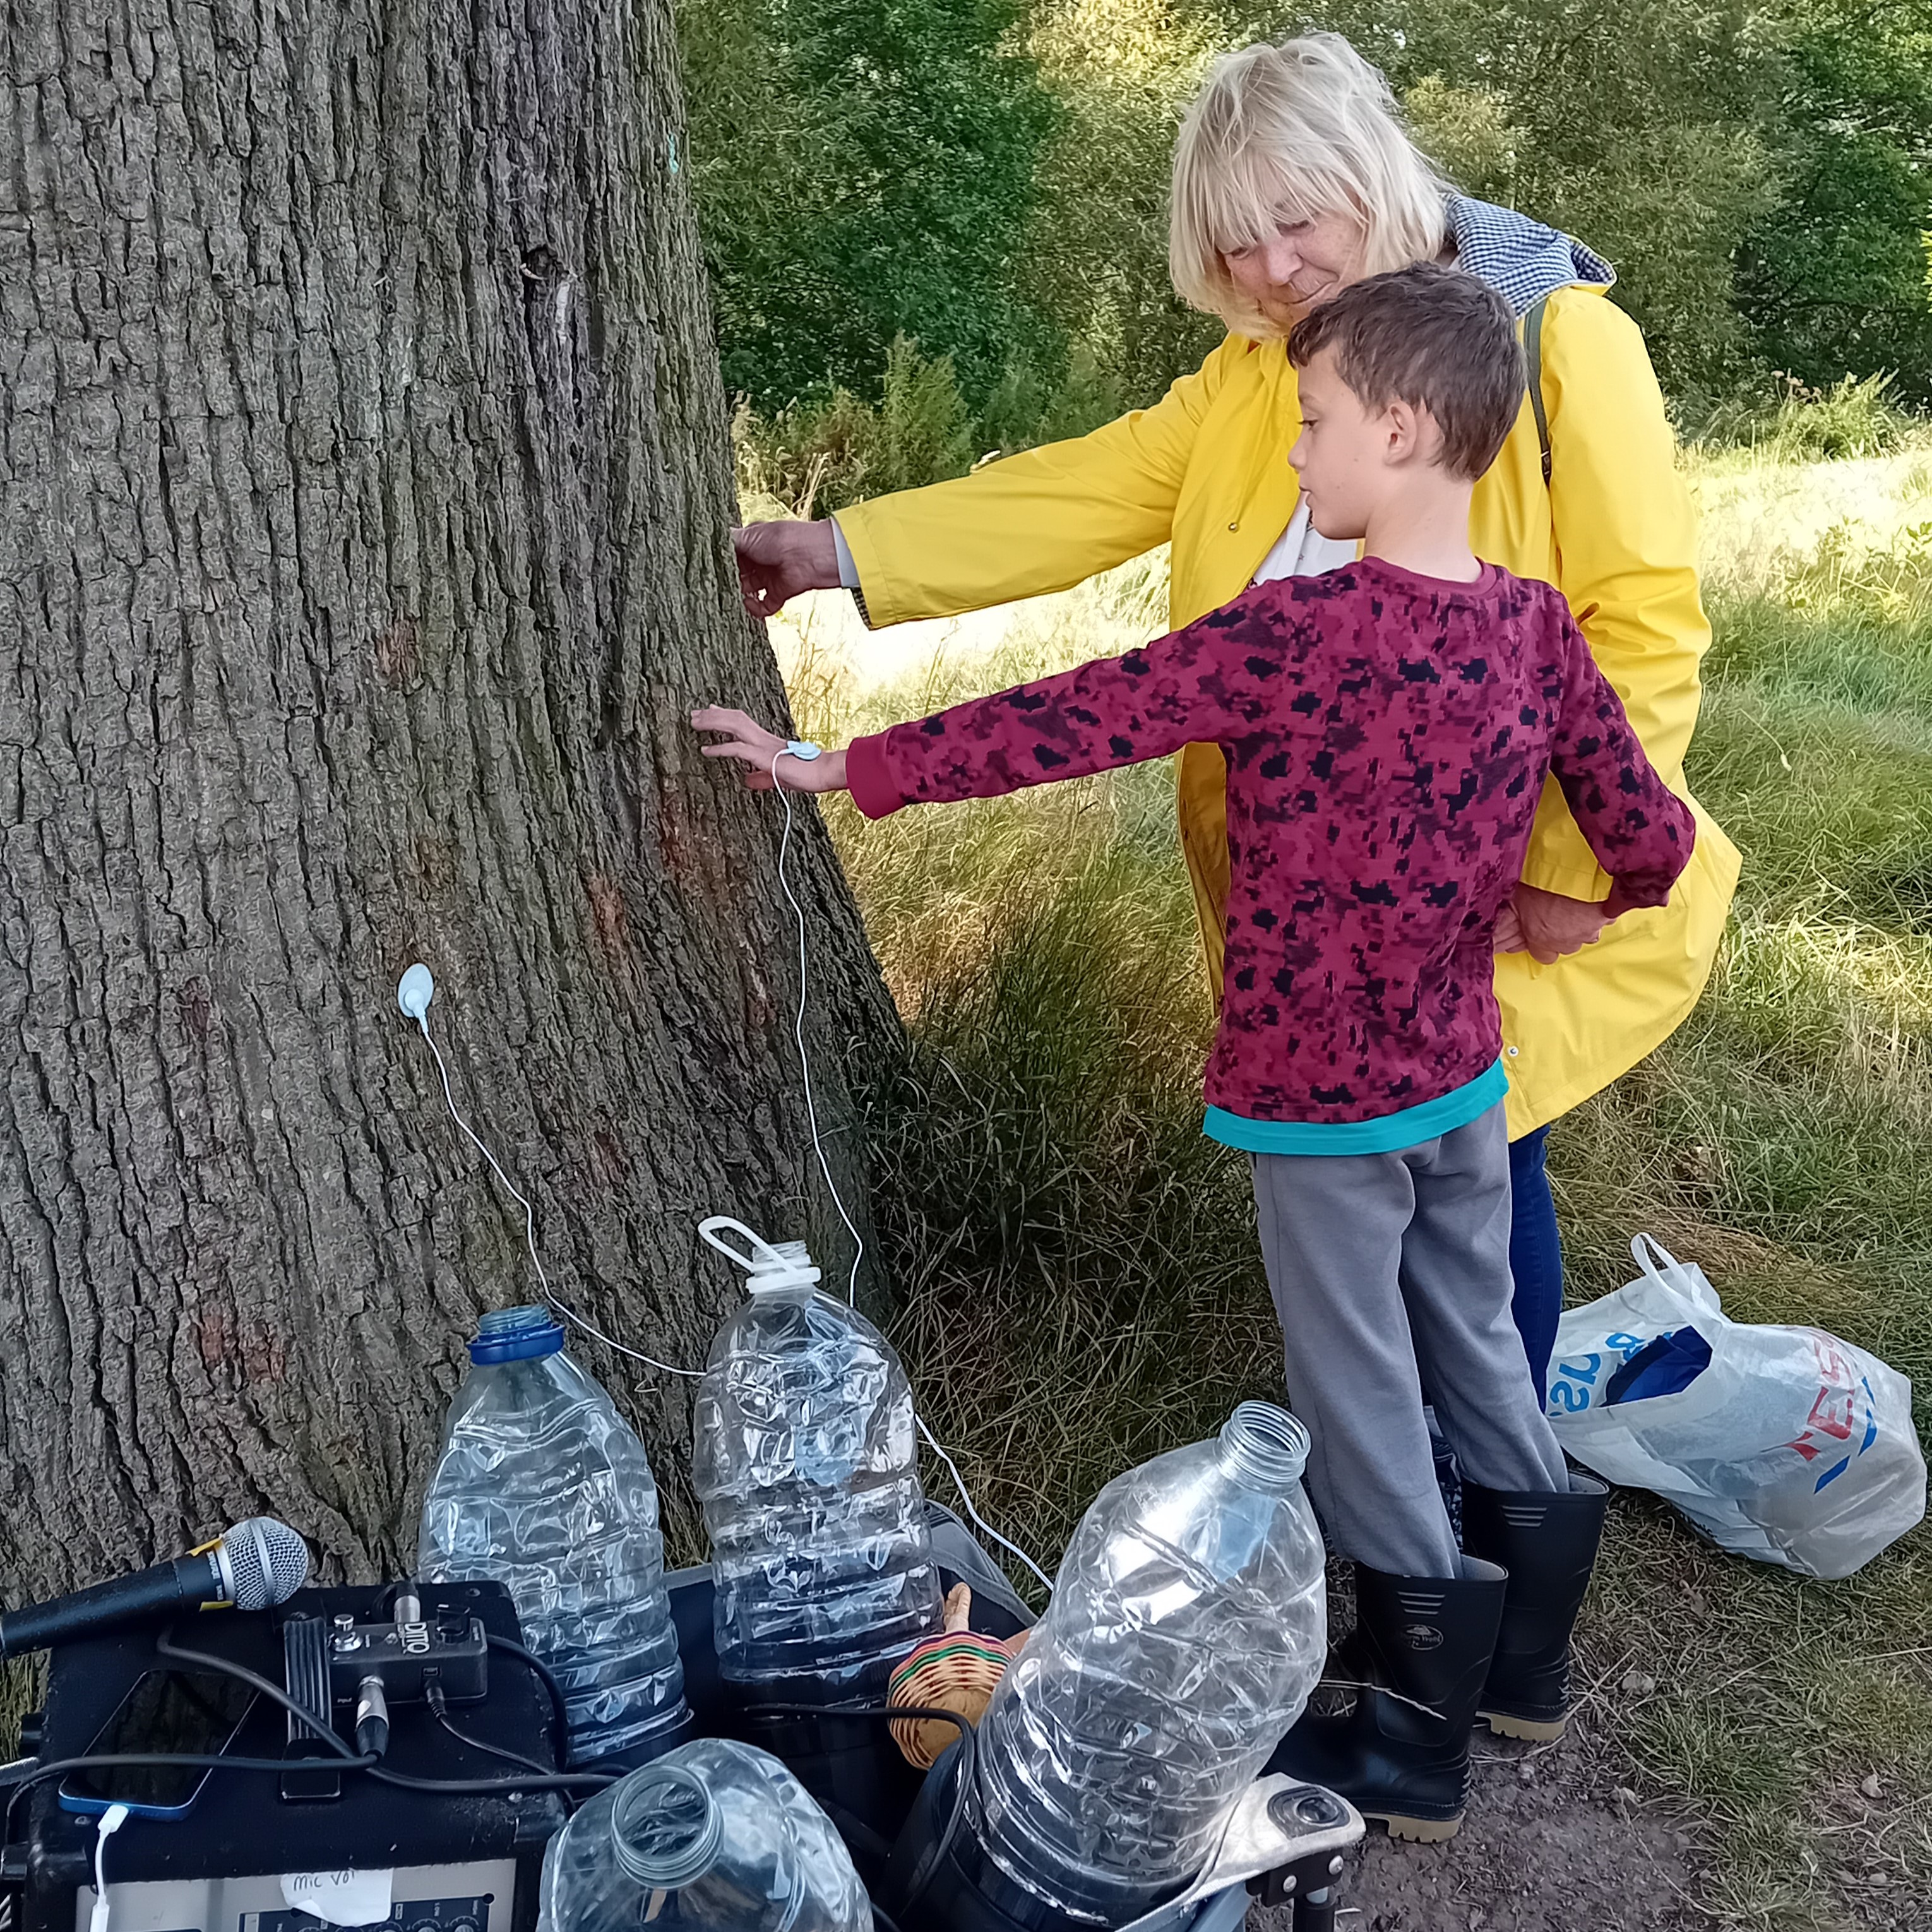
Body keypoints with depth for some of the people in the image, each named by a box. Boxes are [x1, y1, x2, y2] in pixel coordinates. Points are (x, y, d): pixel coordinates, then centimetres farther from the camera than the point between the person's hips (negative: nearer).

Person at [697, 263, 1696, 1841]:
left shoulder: (1298, 632, -23)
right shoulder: (1534, 624, -4)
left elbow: (1067, 722, -21)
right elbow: (1655, 838, 1)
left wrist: (845, 770, -13)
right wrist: (1577, 914, 23)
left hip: (1317, 1091, -6)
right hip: (1466, 1072, 6)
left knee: (1358, 1392, 9)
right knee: (1475, 1336, 23)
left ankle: (1418, 1736, 25)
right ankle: (1526, 1653, 39)